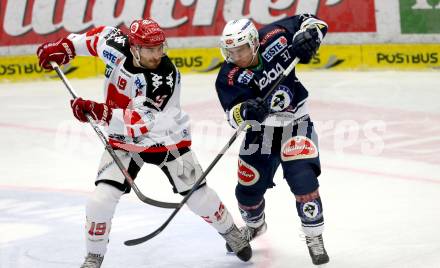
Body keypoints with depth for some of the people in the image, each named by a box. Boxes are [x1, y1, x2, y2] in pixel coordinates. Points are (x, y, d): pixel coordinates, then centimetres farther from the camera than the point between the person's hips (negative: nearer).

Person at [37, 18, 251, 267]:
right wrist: (66, 46, 2)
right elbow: (101, 35, 8)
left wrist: (97, 111, -44)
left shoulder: (166, 76, -31)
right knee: (101, 199, -12)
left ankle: (230, 231, 34)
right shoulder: (117, 47, -18)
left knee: (198, 196, 4)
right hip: (124, 141, 3)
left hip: (167, 140, -3)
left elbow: (140, 122, -37)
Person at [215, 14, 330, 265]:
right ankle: (255, 225, 43)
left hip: (296, 125, -1)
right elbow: (234, 114, -28)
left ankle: (314, 237, -4)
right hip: (259, 131, 1)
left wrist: (308, 36, -26)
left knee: (303, 178, -21)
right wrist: (246, 111, -50)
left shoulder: (274, 37, -17)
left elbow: (311, 22, -4)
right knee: (248, 189, 7)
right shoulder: (228, 77, -18)